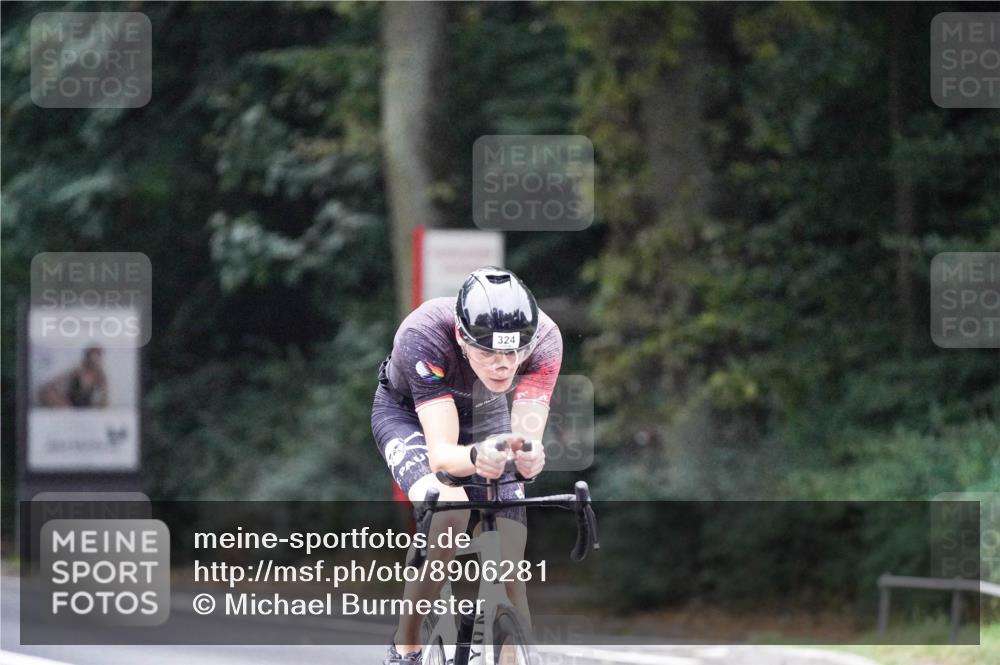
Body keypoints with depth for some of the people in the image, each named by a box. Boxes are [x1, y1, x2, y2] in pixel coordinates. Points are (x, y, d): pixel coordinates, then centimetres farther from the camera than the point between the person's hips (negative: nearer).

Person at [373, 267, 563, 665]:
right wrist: (476, 457, -68)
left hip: (485, 416, 3)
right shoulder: (423, 336, -41)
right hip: (408, 412, -3)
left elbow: (527, 436, -39)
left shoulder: (543, 338, -34)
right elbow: (440, 453, -46)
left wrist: (529, 455, -63)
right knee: (447, 515, -34)